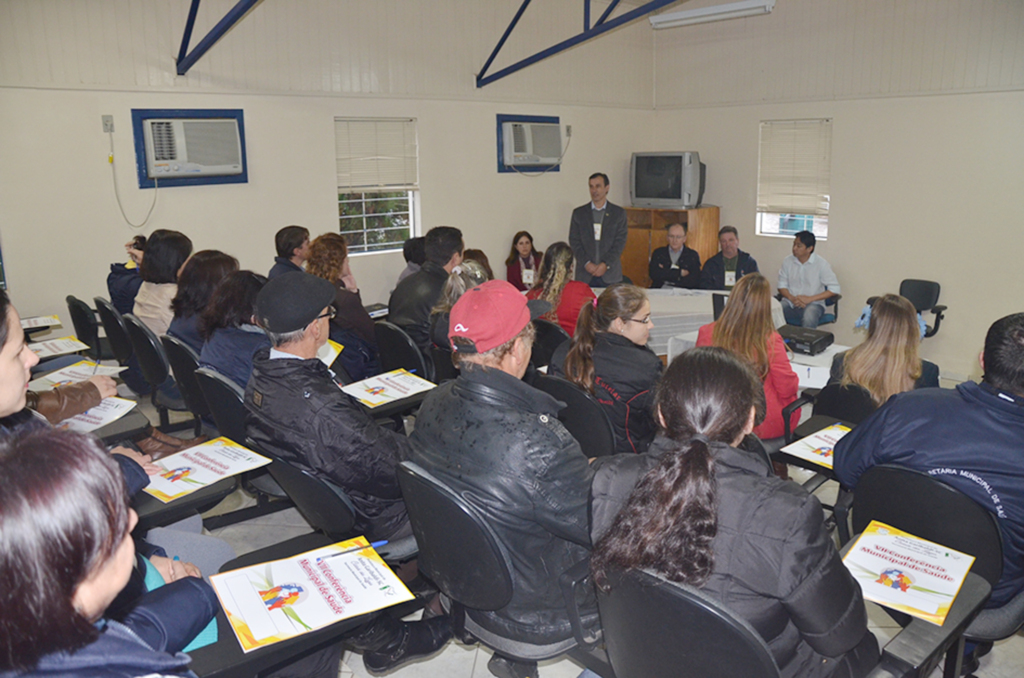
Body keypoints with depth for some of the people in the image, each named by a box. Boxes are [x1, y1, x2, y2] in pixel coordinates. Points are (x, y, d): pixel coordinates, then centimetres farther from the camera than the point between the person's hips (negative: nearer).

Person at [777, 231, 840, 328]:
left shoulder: (821, 263, -4)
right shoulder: (787, 261, 5)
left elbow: (834, 289, -6)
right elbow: (782, 285, 9)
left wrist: (809, 299, -14)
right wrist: (792, 298, -13)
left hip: (813, 304, -2)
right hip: (790, 303, 3)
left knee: (809, 319, -38)